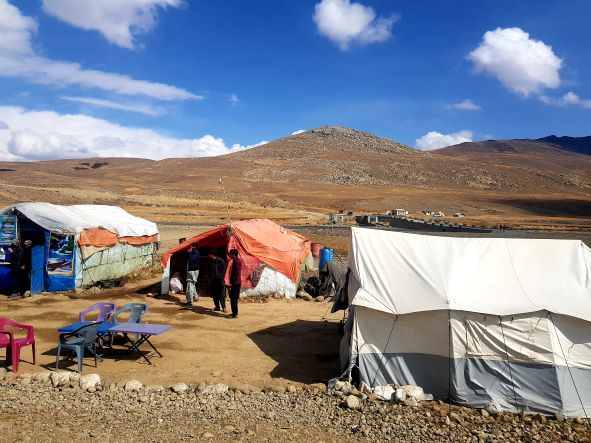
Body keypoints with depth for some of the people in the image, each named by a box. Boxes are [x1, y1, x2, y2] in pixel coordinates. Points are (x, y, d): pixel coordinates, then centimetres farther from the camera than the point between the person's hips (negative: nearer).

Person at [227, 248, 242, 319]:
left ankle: (235, 314, -1)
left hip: (236, 283, -10)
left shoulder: (237, 261, -15)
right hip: (235, 282, 10)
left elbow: (237, 273, -21)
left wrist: (232, 281, -18)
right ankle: (234, 313, 20)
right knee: (233, 298, 14)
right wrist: (231, 281, 18)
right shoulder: (235, 260, 15)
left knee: (234, 298, -6)